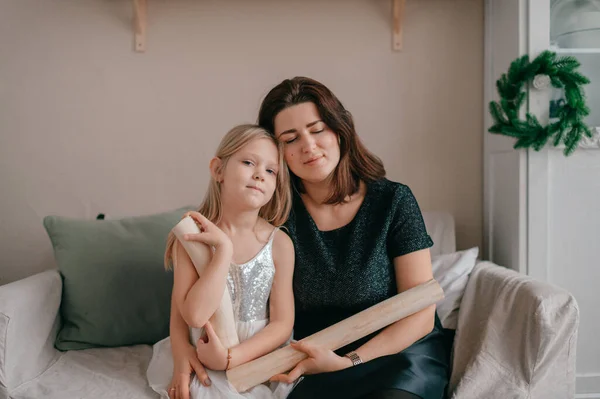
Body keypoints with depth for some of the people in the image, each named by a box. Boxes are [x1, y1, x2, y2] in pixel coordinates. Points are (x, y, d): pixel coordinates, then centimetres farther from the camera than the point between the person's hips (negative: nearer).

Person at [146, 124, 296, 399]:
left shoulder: (279, 243, -7)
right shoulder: (192, 235, -8)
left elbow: (282, 323, -6)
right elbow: (193, 315, -19)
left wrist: (231, 357, -18)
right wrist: (224, 247, -24)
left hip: (259, 358, 2)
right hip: (201, 362, -2)